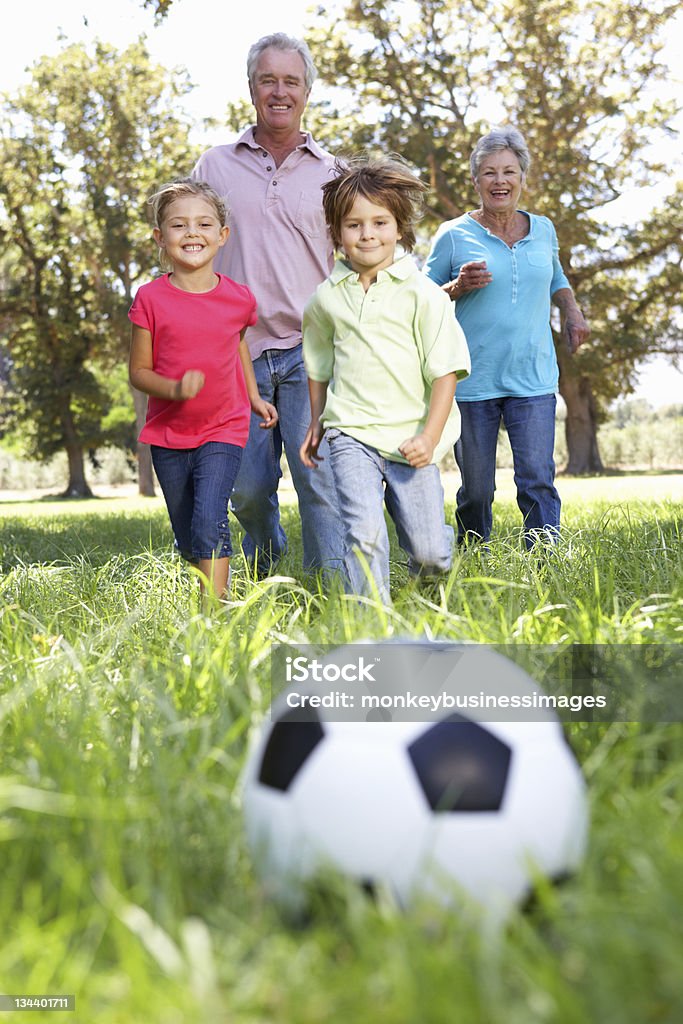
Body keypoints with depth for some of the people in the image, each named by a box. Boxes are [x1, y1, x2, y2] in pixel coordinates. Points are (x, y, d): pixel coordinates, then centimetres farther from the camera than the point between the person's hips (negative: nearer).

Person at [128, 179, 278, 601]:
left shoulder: (239, 298, -3)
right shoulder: (151, 299, -8)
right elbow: (139, 371, -5)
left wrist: (254, 396, 18)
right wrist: (175, 389, -23)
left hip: (222, 431, -1)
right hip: (168, 435, 1)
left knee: (209, 522, -21)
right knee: (188, 542, 13)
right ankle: (221, 583, 41)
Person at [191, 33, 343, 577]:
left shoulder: (331, 174, 10)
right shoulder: (215, 166, 12)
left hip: (310, 353, -1)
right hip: (236, 352, 1)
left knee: (321, 479, -11)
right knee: (248, 486, 5)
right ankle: (262, 571, 32)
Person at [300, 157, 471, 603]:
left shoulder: (421, 293, -4)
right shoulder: (327, 298, 6)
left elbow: (445, 369, -5)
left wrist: (430, 436, -12)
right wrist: (316, 425, 24)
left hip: (410, 438, -1)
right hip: (351, 435, 1)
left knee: (427, 553, 4)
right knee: (364, 534, -17)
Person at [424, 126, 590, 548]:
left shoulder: (543, 229, 11)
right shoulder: (454, 235, 0)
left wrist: (572, 312, 11)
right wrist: (458, 286, -13)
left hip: (533, 378, 2)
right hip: (473, 381, -2)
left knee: (538, 481, -11)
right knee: (477, 489, 5)